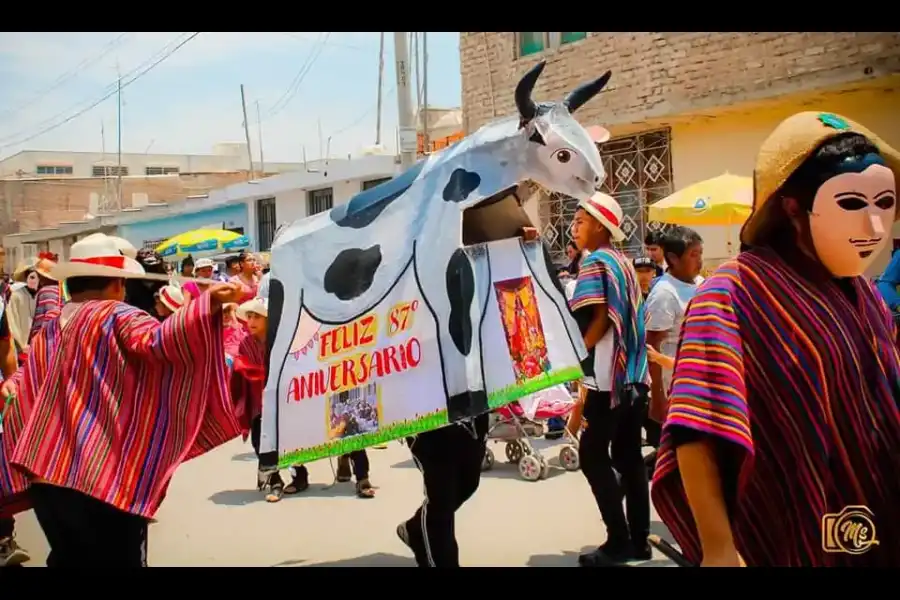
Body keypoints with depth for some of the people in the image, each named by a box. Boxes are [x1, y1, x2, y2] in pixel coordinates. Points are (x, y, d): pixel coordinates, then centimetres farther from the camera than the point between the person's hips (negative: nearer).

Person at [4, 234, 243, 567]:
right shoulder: (115, 316, -6)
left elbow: (26, 391, 24)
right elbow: (156, 341, -27)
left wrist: (9, 384, 45)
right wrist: (208, 304, -35)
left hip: (47, 476, 7)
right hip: (105, 477, -7)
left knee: (70, 559, 21)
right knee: (120, 559, 5)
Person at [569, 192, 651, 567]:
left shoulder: (595, 262, -9)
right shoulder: (623, 262, 16)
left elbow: (596, 319, -17)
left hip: (607, 375, -9)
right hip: (633, 372, 9)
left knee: (593, 456, -3)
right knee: (629, 456, 10)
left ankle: (618, 541, -2)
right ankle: (638, 539, 14)